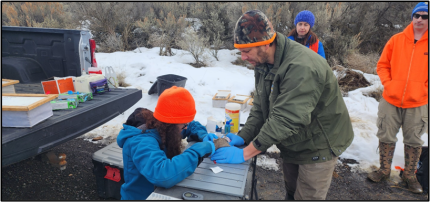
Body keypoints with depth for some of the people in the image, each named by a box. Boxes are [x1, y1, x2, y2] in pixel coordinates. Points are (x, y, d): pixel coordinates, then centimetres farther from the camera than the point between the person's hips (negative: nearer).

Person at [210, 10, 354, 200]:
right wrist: (242, 136, -13)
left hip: (318, 145, -7)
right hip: (292, 144, 7)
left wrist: (244, 154, -34)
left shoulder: (301, 67, -33)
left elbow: (285, 120, -37)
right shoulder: (264, 63, -4)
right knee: (291, 192, 23)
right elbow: (260, 107, -1)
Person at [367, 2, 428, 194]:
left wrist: (424, 89, -7)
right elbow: (382, 65, 6)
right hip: (391, 100, 1)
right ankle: (384, 170, 28)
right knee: (386, 136, 10)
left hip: (418, 103, 0)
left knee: (414, 141, 11)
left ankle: (409, 175, 30)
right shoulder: (396, 39, 1)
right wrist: (388, 84, -5)